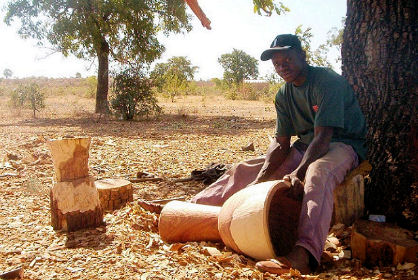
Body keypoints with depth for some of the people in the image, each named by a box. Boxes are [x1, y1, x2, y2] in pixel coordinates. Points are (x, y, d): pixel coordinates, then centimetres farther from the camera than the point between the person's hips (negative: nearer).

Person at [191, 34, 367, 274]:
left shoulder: (328, 82, -17)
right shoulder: (284, 95, 4)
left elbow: (323, 136, -27)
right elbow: (281, 144, -1)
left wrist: (298, 173, -40)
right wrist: (261, 177, -15)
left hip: (343, 144, -7)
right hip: (305, 147, 7)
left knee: (317, 173, -43)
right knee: (246, 169, -2)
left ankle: (304, 253, -61)